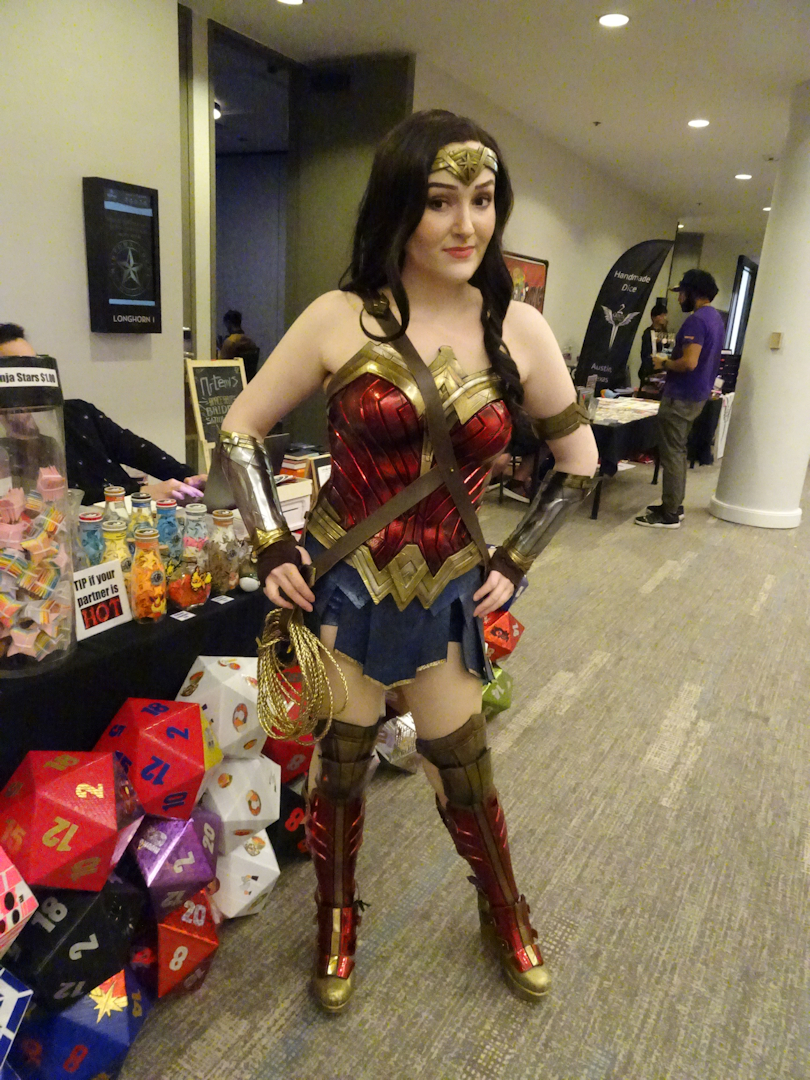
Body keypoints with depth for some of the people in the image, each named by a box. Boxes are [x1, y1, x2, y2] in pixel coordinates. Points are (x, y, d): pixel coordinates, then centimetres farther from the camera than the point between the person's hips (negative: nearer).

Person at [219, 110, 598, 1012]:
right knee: (339, 762, 12)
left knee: (465, 774, 14)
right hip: (337, 582, -1)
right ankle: (336, 922, 43)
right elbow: (239, 432, 1)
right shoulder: (341, 318, -9)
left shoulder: (518, 329, -3)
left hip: (445, 594, 2)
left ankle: (505, 918, 45)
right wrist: (271, 550, -6)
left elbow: (578, 461, 9)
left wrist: (513, 564, 5)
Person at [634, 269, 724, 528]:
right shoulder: (715, 317, 14)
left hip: (681, 397, -10)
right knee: (677, 452, 17)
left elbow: (689, 362, -28)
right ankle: (673, 505, 24)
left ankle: (670, 515, 1)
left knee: (671, 454, -4)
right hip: (696, 394, 10)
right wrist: (671, 361, 13)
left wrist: (664, 364, -11)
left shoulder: (696, 320, -19)